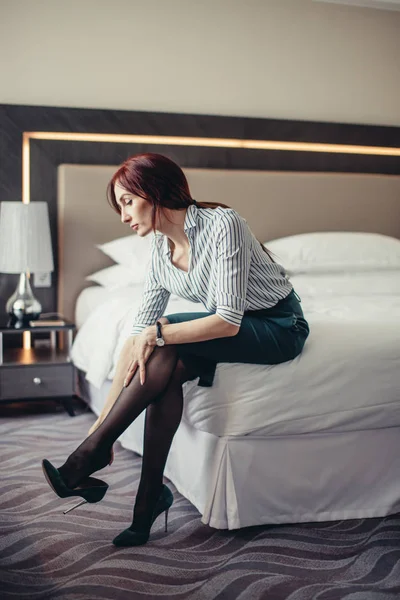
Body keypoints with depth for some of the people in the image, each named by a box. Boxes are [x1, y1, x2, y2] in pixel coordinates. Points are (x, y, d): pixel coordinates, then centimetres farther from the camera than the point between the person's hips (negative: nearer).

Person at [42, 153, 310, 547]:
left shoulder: (222, 224, -24)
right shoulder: (161, 249, -2)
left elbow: (228, 320, -27)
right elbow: (139, 332, -3)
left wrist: (158, 333, -28)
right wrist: (103, 418, -6)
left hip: (279, 326, -6)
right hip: (236, 328, 6)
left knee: (165, 347, -26)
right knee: (167, 369, -24)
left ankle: (88, 457, -17)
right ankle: (150, 500, -15)